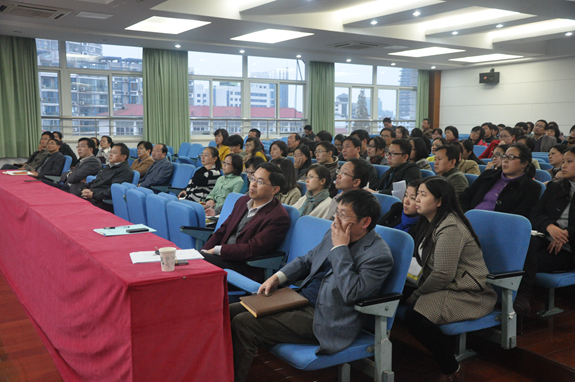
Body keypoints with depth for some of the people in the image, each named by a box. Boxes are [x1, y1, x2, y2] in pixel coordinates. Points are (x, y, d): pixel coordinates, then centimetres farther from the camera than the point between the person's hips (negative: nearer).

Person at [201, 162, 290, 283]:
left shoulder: (279, 217, -11)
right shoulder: (242, 201, 16)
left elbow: (252, 249, -17)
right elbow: (223, 230, 16)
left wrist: (216, 250, -14)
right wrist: (204, 251, 0)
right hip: (223, 257, 7)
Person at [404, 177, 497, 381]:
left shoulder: (449, 229, -20)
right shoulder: (433, 222, 11)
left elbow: (443, 276, -23)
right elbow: (429, 267, 12)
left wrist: (416, 295, -11)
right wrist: (415, 291, -1)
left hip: (469, 294, -10)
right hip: (448, 287, 10)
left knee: (415, 315, -27)